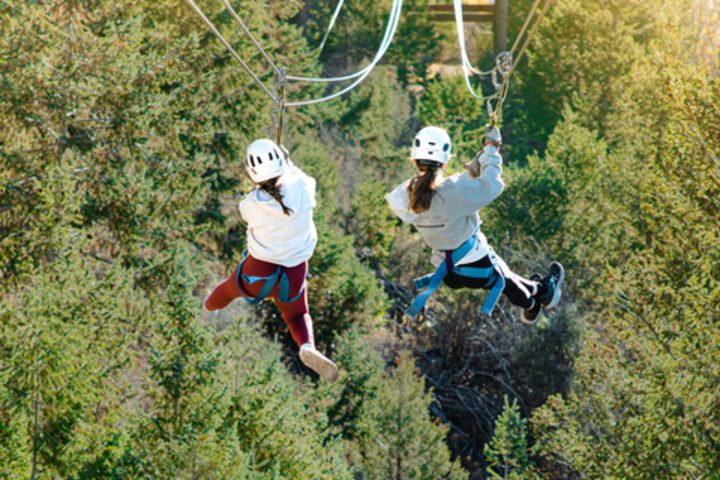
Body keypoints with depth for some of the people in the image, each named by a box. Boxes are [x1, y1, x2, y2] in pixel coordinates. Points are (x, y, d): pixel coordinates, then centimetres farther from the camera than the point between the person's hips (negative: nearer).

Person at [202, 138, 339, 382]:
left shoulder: (252, 203, -23)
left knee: (232, 288, 31)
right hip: (294, 270, 1)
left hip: (258, 270, -1)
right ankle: (307, 345, -6)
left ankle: (209, 308, 61)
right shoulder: (301, 188, -21)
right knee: (296, 314, 24)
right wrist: (289, 163, 19)